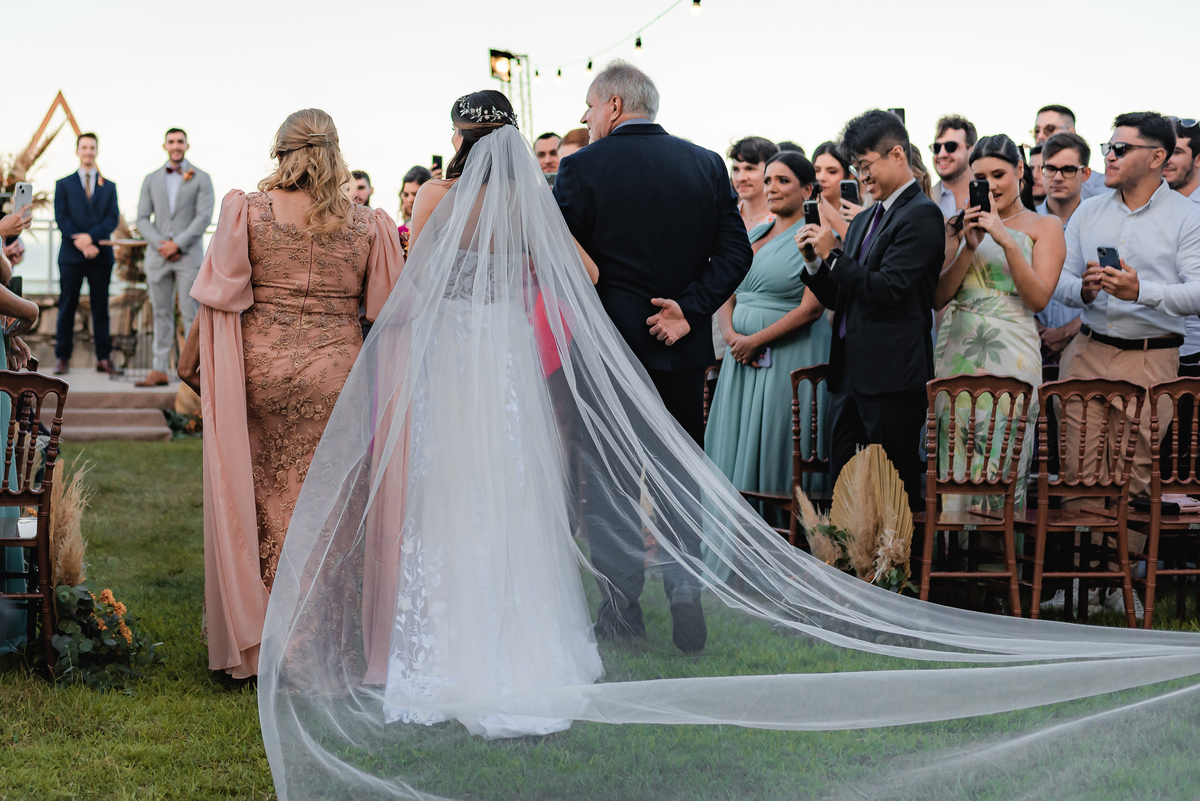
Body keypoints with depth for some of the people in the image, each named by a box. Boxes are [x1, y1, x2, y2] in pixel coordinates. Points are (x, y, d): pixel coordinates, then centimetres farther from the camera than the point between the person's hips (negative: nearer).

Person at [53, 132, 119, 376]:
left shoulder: (109, 186, 13)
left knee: (101, 307, 2)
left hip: (101, 255, 1)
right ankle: (62, 358, 4)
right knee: (67, 307, 0)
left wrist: (91, 237, -14)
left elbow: (113, 219, 3)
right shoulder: (64, 184, 9)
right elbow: (61, 218, 0)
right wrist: (81, 244, -13)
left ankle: (103, 358, 4)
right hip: (71, 255, -1)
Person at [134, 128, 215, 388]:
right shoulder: (151, 180, 12)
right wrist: (160, 244, -9)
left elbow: (204, 217, -6)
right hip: (158, 256, 3)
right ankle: (159, 371, 7)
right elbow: (142, 219, 8)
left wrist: (177, 244, -13)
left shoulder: (201, 178, 3)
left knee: (191, 314, -5)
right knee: (161, 314, 5)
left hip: (189, 256, -3)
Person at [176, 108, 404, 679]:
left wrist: (192, 357, 8)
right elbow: (385, 311, 2)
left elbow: (220, 298, -4)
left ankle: (257, 641, 18)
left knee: (261, 500, 12)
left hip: (260, 367, 0)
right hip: (335, 373, 0)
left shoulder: (248, 210, -3)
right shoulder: (368, 225, 0)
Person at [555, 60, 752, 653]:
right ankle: (685, 594, 8)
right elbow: (735, 252, -1)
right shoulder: (706, 165, 4)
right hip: (682, 349, 4)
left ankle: (622, 606, 10)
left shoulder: (583, 169, -9)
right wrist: (690, 308, -7)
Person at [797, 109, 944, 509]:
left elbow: (887, 289, -18)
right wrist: (815, 262, 3)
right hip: (848, 372, 9)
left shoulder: (921, 214, -8)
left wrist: (834, 255, -10)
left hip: (891, 375, -9)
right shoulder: (863, 221, 19)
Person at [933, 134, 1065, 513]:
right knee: (953, 463, 1)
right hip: (956, 350, 4)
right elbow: (939, 298, 6)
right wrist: (969, 248, -6)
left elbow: (1038, 299, -8)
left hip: (1009, 352, -3)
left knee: (1001, 465, -6)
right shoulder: (968, 224, 15)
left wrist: (1007, 242, -15)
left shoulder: (1044, 227, 6)